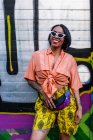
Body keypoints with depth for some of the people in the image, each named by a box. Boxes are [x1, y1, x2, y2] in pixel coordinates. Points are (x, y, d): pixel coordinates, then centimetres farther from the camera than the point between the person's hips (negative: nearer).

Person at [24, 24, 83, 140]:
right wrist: (43, 92, -10)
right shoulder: (37, 55, 0)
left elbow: (74, 86, 2)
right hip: (45, 103, 0)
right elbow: (30, 80, 5)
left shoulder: (70, 59, -1)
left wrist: (79, 108, -2)